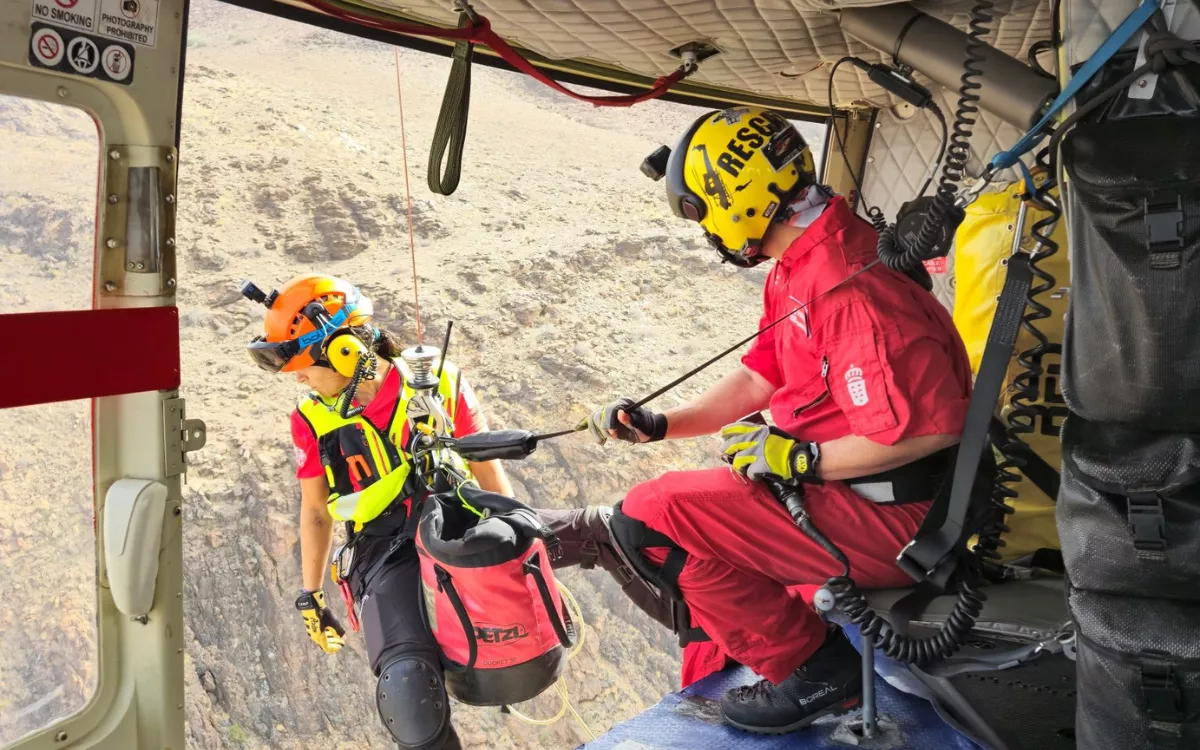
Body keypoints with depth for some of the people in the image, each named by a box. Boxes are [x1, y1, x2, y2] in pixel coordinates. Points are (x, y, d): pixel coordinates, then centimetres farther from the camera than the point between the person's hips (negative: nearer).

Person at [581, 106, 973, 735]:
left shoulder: (849, 288, -26)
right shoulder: (799, 269, 9)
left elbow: (931, 425, -29)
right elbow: (758, 377, 15)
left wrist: (798, 459, -21)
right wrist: (661, 424, 6)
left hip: (890, 518, -11)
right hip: (837, 492, 11)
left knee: (647, 518, -17)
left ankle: (815, 669, -4)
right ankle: (700, 700, 37)